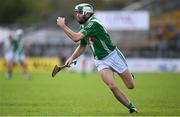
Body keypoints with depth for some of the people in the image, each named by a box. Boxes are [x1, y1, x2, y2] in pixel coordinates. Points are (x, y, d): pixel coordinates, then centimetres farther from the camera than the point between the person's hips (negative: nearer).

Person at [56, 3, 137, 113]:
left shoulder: (94, 24, -24)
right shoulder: (83, 28, 3)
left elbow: (76, 37, -32)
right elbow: (82, 46, 17)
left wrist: (63, 26, -25)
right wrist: (72, 57, 1)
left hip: (113, 55, -6)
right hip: (101, 61, 6)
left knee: (131, 86, 2)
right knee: (112, 86, -17)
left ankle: (129, 75, 38)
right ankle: (131, 106, -2)